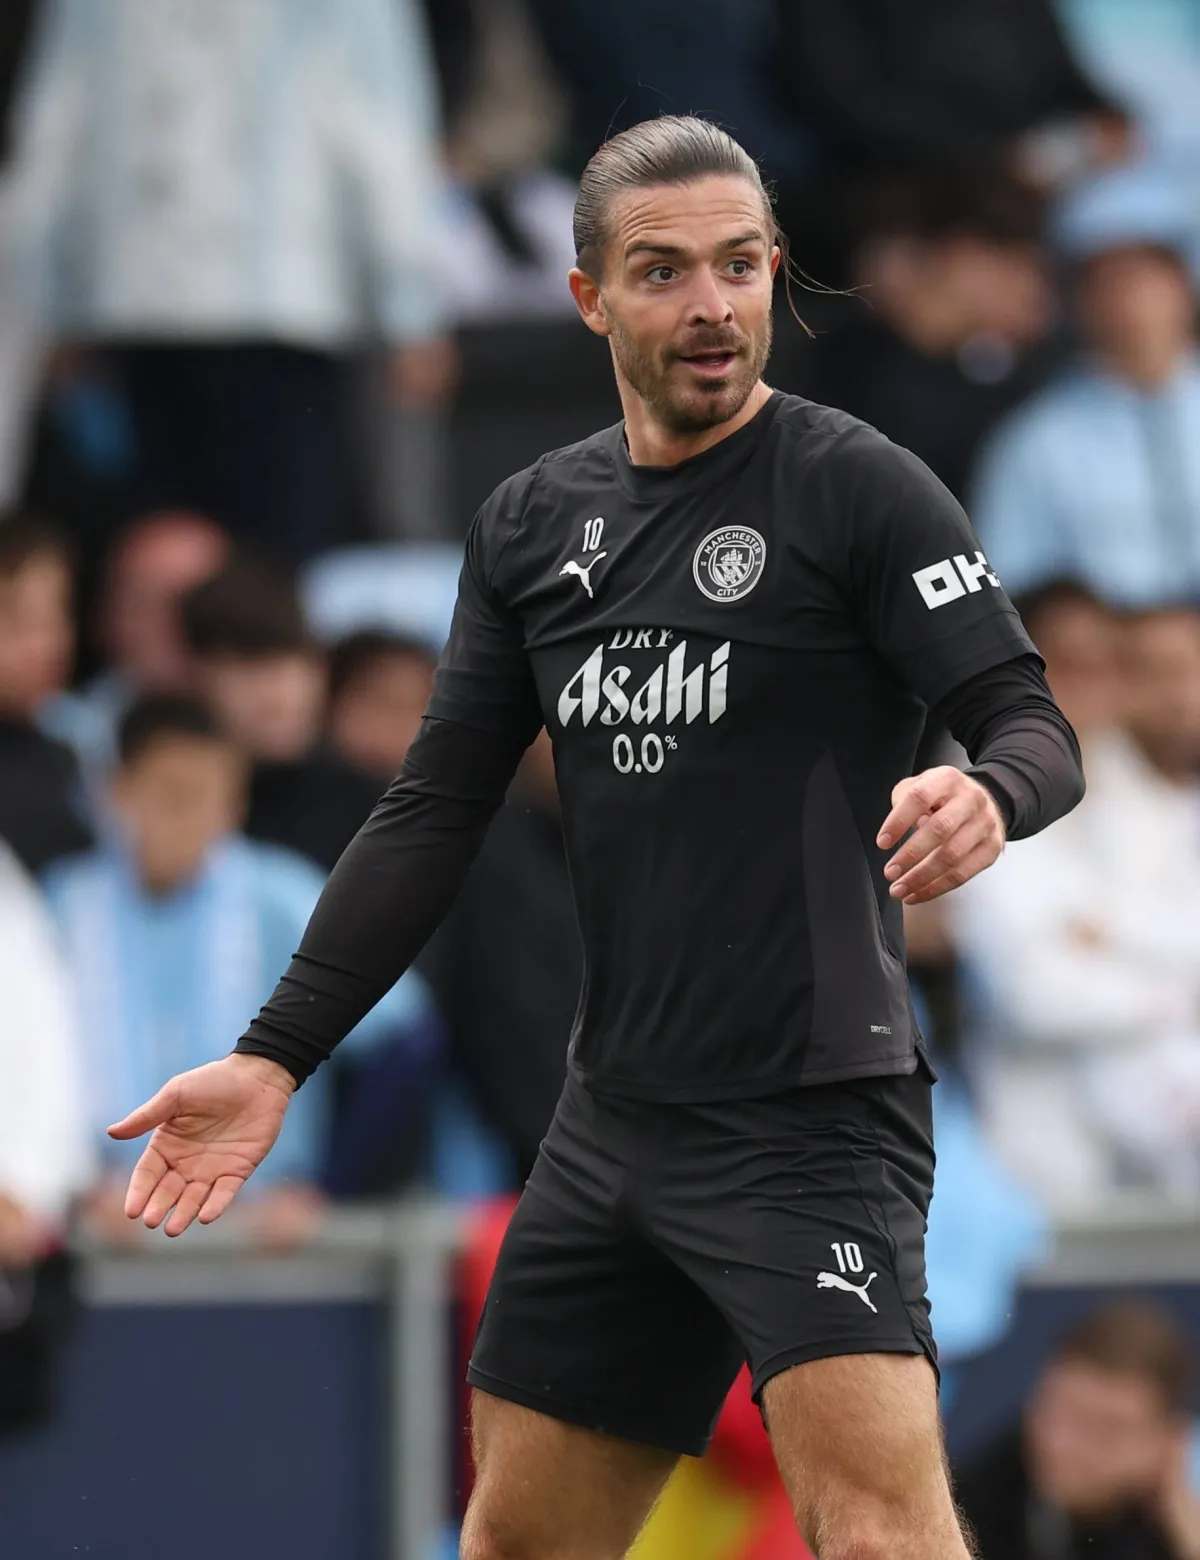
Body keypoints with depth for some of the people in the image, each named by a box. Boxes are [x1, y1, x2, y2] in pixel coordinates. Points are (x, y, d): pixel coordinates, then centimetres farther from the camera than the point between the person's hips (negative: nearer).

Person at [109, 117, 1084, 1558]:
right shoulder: (532, 524, 11)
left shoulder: (857, 488, -6)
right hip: (615, 1114, 6)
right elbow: (434, 812, 14)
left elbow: (1034, 728, -9)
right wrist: (273, 1057, 7)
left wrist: (987, 794, -34)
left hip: (812, 1105, -6)